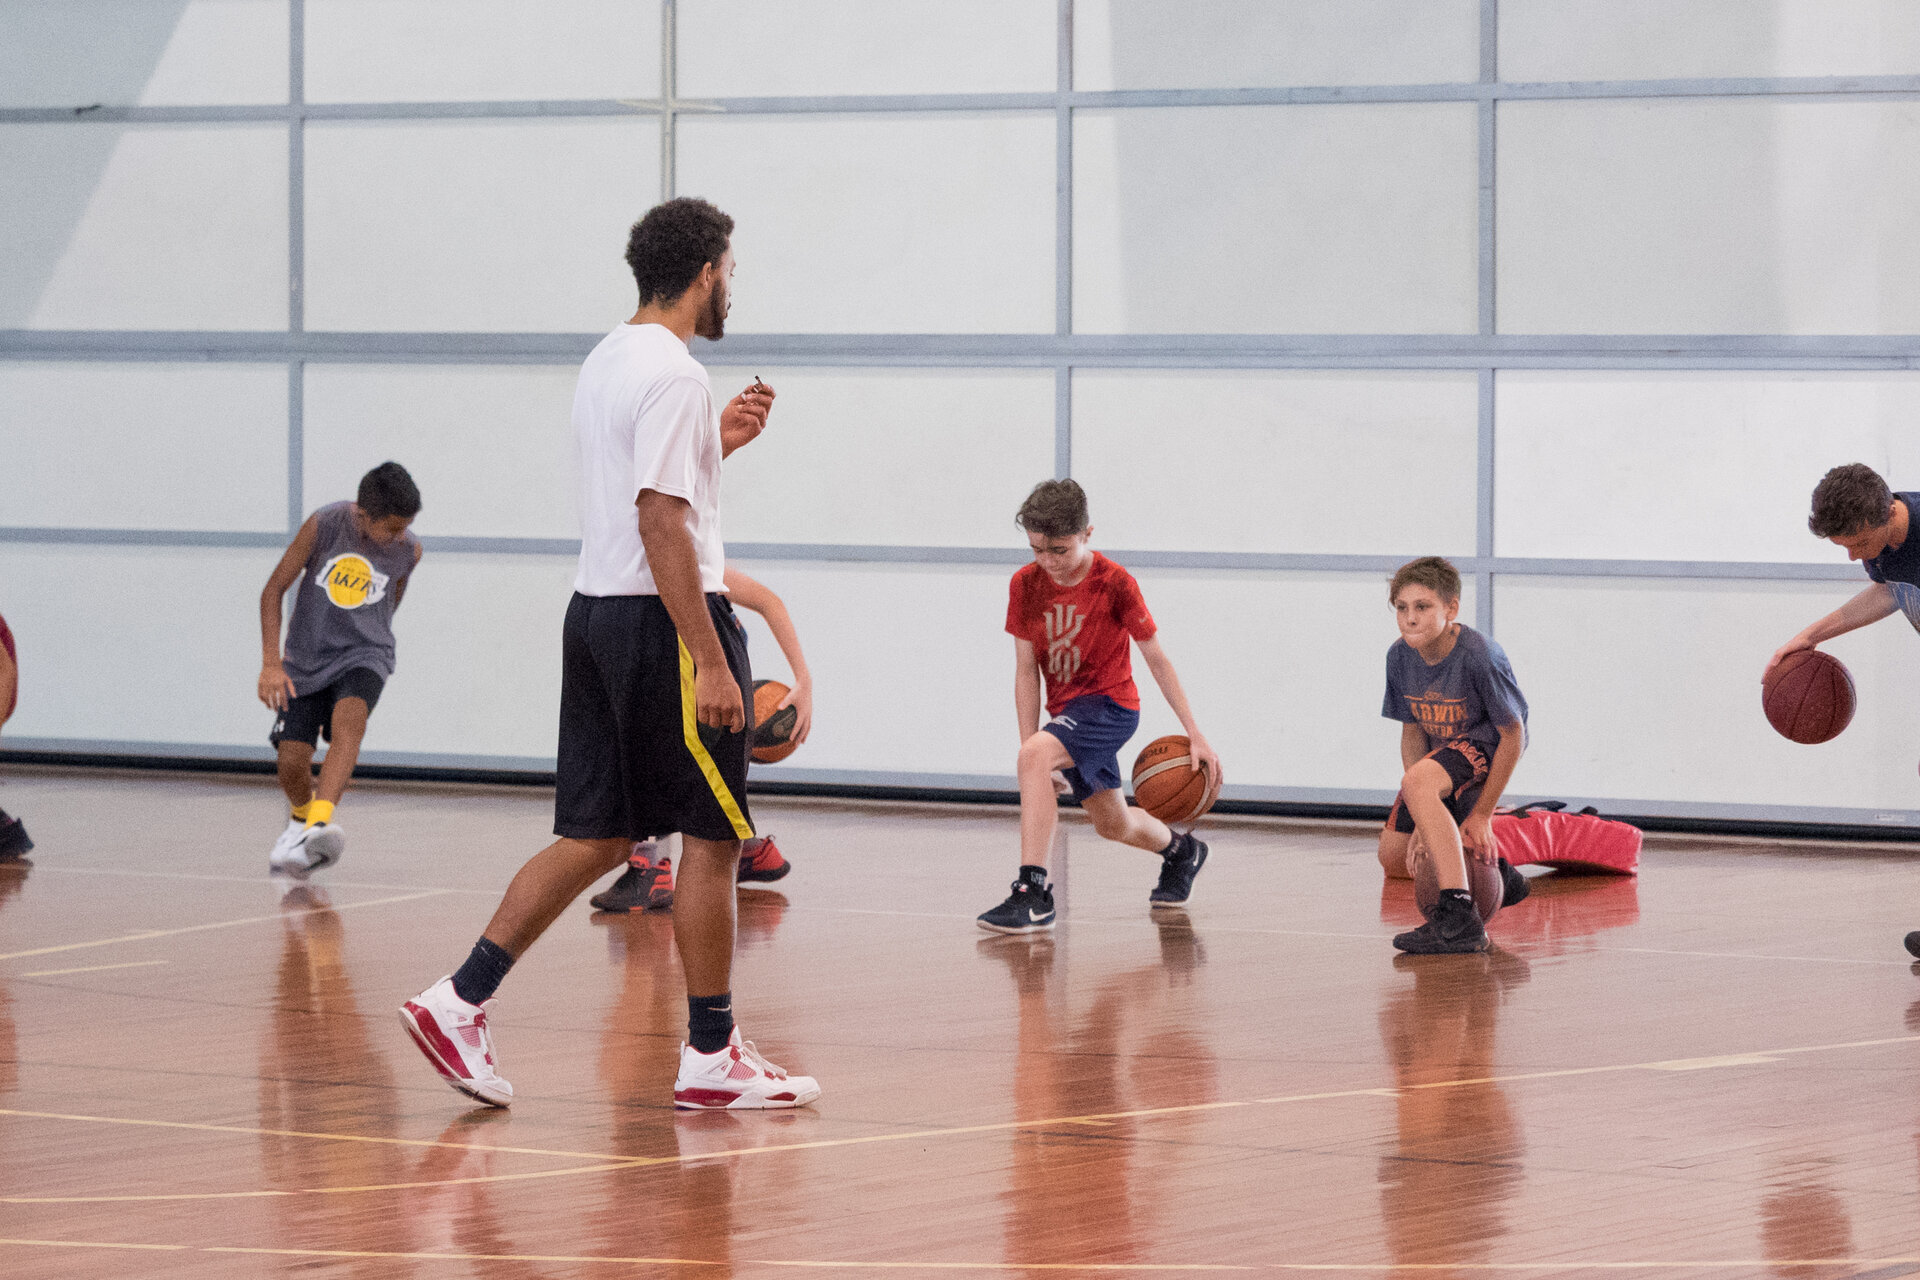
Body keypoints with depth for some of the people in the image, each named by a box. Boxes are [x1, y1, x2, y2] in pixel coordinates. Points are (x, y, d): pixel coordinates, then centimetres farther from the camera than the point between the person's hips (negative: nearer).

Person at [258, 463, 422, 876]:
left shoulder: (408, 550, -8)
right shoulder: (323, 526, -15)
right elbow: (274, 590, -8)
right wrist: (271, 664, -14)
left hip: (364, 656, 0)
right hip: (306, 660, 0)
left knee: (348, 720, -32)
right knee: (291, 766, -2)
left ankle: (321, 823, -47)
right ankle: (301, 818, 34)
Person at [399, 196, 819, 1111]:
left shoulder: (607, 362, 15)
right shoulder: (673, 375, -15)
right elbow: (662, 525, -21)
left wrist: (717, 442, 21)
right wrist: (713, 662, -22)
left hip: (597, 615, 9)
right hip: (663, 622, -9)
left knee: (599, 836, 10)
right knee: (711, 836, 0)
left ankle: (460, 1000, 3)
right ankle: (711, 1056, 5)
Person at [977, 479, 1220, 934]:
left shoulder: (1115, 584, -16)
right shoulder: (1026, 584, -5)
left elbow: (1157, 659, -10)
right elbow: (1026, 671, -1)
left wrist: (1195, 735, -11)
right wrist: (1030, 742, -8)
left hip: (1109, 704, -6)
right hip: (1067, 710, 6)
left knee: (1035, 757, -32)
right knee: (1112, 823, 18)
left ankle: (1032, 893, -34)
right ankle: (1181, 851, 51)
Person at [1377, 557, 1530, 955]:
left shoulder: (1479, 657, -28)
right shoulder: (1400, 656, -9)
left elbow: (1514, 735, -21)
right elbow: (1413, 731, 1)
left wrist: (1482, 815, -18)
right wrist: (1426, 816, -13)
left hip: (1487, 744, -8)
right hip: (1440, 747, 8)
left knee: (1416, 781, -38)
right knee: (1394, 859, 10)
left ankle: (1459, 919, -44)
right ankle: (1498, 873, 34)